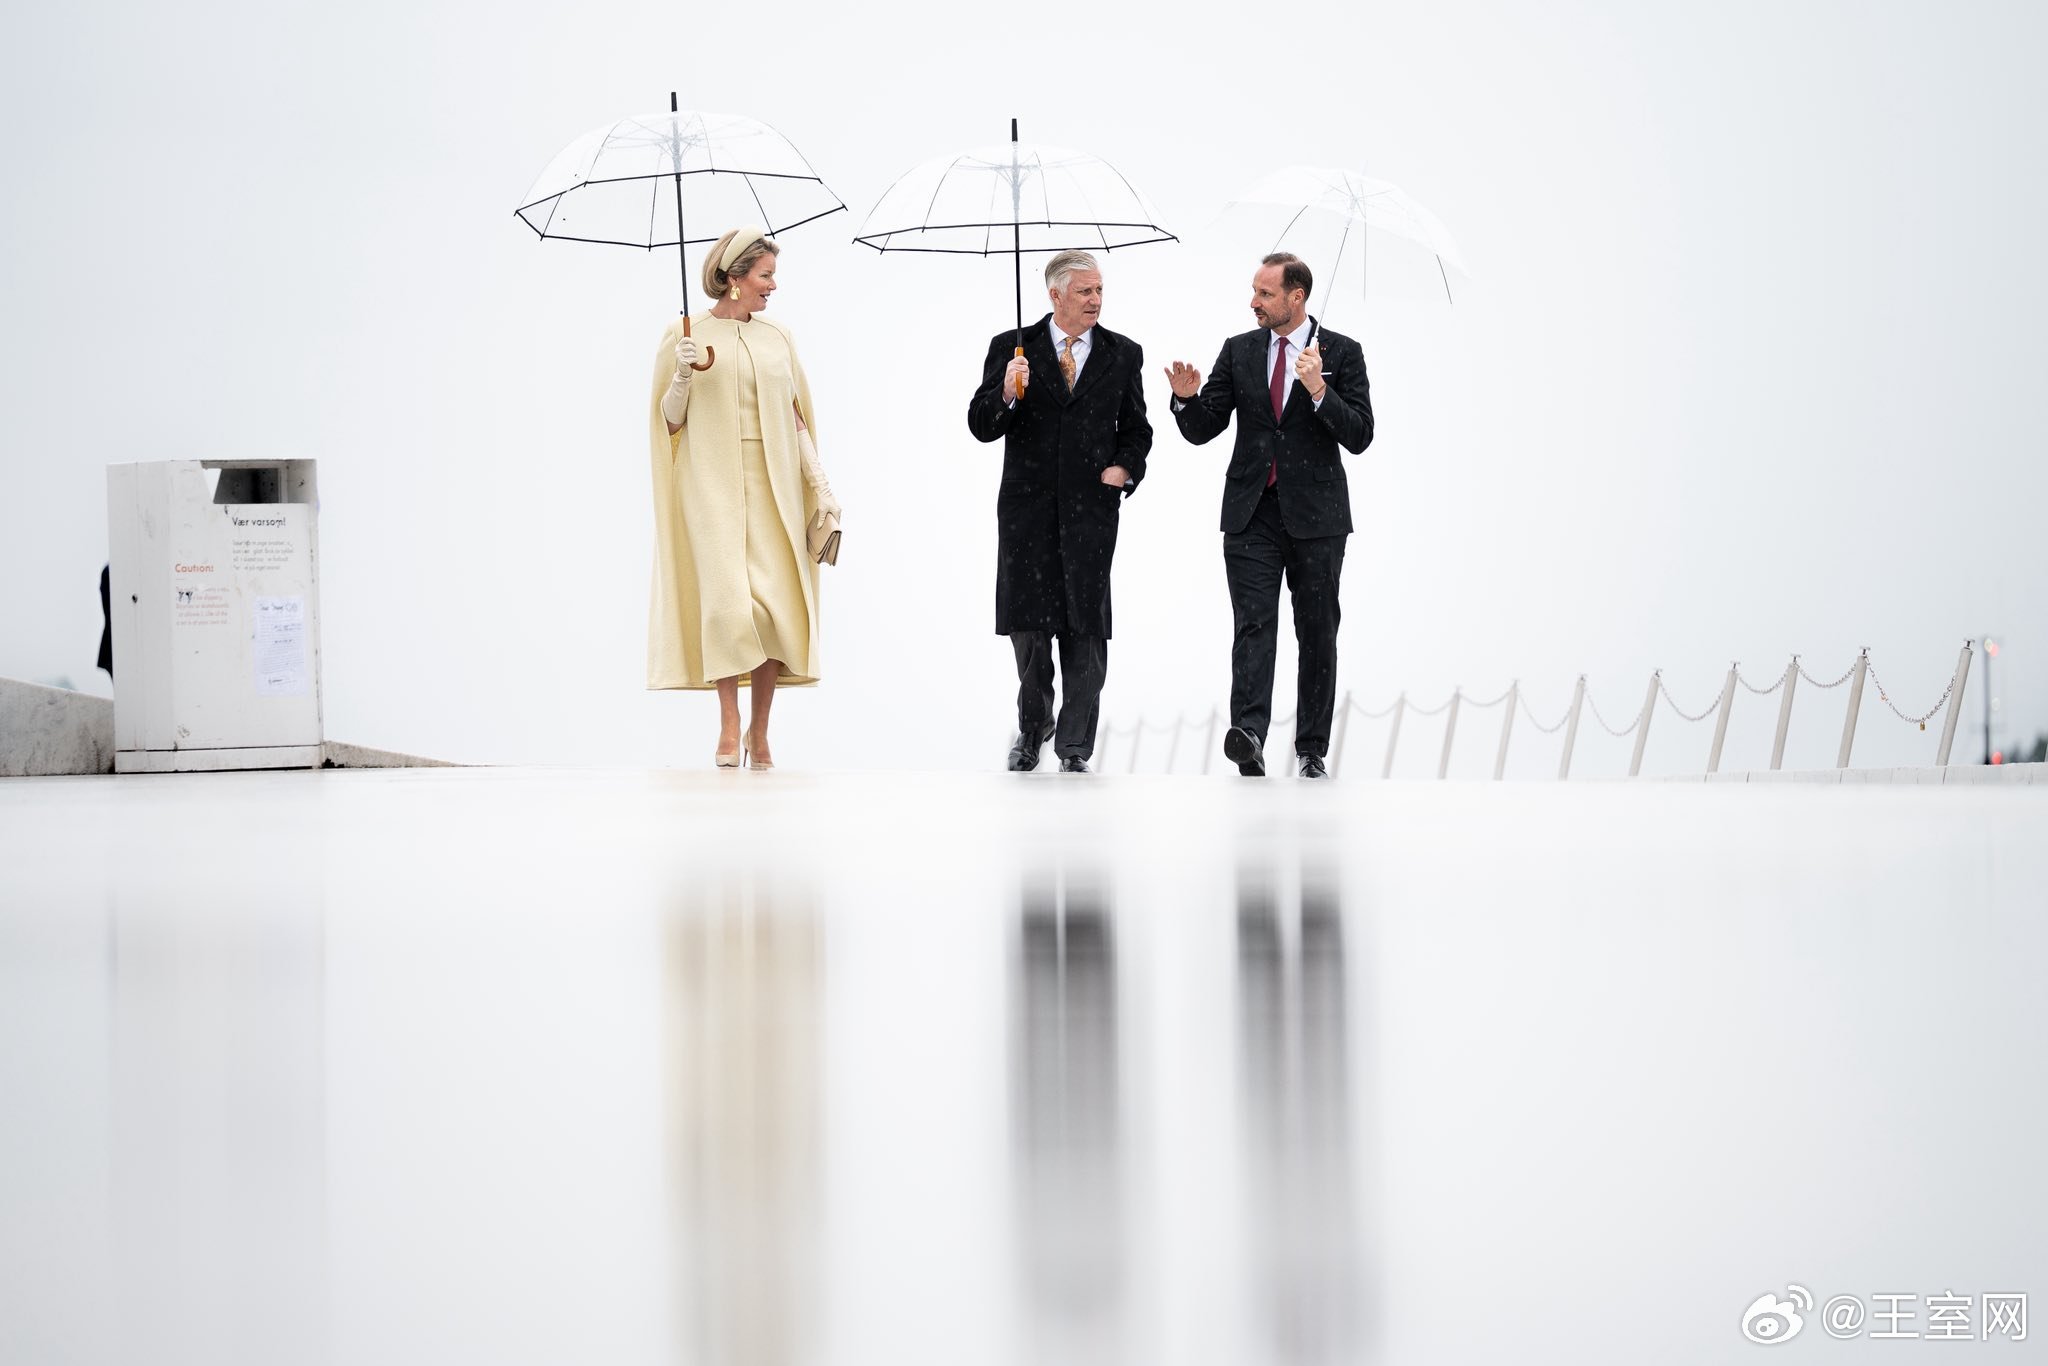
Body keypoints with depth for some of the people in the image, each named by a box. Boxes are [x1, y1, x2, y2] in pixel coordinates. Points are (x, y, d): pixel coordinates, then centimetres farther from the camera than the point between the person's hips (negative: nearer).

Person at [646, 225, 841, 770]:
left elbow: (797, 418, 14)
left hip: (773, 485, 3)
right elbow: (670, 423, 3)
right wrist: (683, 375, -15)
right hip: (712, 483, -3)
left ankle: (760, 732, 3)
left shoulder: (778, 338, 12)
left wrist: (820, 482, 6)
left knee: (776, 603, -5)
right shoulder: (685, 334, 3)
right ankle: (729, 728, -5)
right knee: (729, 598, -14)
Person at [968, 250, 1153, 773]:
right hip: (1027, 506, 0)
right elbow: (980, 426, -1)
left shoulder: (1123, 355, 8)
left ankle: (1074, 748, 2)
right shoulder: (1011, 348, 3)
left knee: (1085, 629, -3)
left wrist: (1125, 468, -4)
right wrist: (1006, 394, -20)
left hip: (1091, 508, 0)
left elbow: (1136, 429, 15)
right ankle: (1033, 723, 27)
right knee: (1027, 622, 5)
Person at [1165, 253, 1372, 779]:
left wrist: (1319, 392, -22)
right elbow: (1202, 430, 8)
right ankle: (1249, 733, -24)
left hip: (1315, 515, -1)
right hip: (1252, 513, 2)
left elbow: (1359, 436, -8)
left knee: (1317, 632, 5)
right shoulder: (1239, 350, 8)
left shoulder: (1342, 353, 0)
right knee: (1253, 623, -11)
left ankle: (1312, 750, 10)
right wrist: (1188, 398, -12)